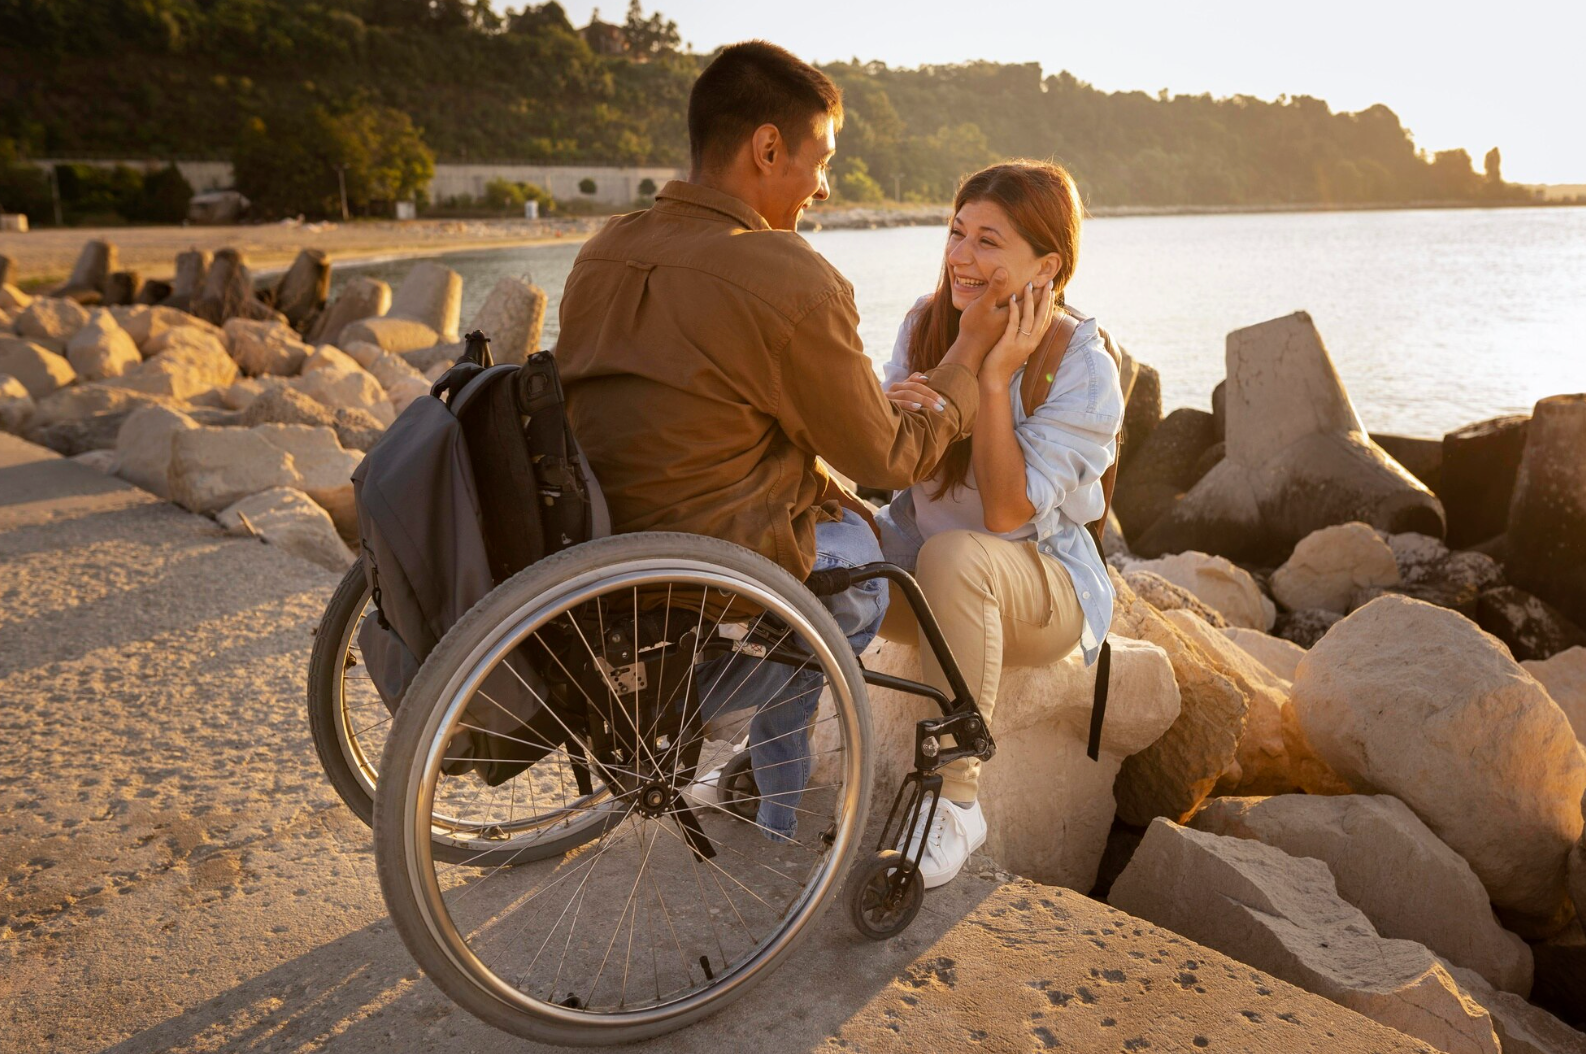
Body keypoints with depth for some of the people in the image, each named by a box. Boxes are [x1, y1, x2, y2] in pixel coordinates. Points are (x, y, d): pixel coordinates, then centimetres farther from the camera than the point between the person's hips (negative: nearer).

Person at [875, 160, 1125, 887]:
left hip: (1043, 582, -4)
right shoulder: (927, 322, -2)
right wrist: (890, 413, -23)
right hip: (917, 561, 5)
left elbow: (1007, 514, -24)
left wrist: (995, 380, -27)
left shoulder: (1081, 366, -17)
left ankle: (956, 804, -23)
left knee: (953, 554, -38)